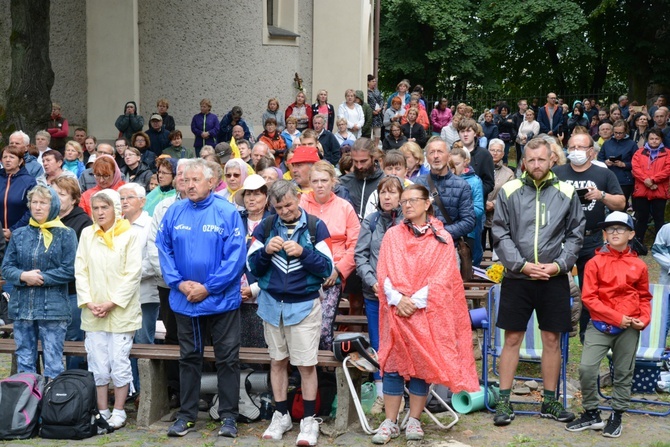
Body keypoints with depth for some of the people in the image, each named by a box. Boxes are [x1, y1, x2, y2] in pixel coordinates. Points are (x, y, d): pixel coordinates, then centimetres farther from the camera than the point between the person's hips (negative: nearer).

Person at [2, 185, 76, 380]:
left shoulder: (66, 235, -1)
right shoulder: (19, 235, 10)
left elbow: (70, 270, -9)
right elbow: (6, 268, 6)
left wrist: (41, 278, -12)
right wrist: (24, 276, -13)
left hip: (53, 309, -4)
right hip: (22, 307, 4)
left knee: (53, 364, 1)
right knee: (24, 361, 11)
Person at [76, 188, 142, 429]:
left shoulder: (129, 235, -4)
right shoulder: (87, 234, 7)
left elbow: (132, 274, -8)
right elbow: (80, 271, 6)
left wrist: (112, 303, -13)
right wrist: (88, 302, -6)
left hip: (121, 311, -3)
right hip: (93, 312, 3)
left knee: (119, 362, 0)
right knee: (97, 364, 6)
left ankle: (118, 412, 12)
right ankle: (102, 411, 16)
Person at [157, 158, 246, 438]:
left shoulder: (228, 213, -9)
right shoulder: (174, 212, 1)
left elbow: (235, 257, -13)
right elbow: (163, 250, 2)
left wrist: (208, 288, -16)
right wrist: (179, 283, -11)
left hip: (221, 299, -3)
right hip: (185, 300, 3)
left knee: (227, 359, 4)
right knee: (189, 357, 14)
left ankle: (228, 416, 16)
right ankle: (186, 414, 24)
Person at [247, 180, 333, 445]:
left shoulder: (316, 227, -5)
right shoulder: (265, 227, 3)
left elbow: (327, 269, -8)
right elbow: (253, 267, 3)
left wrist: (303, 252, -22)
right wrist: (266, 250, -16)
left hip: (304, 305, -3)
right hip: (272, 304, 3)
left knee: (306, 364, -1)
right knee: (277, 361, 12)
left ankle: (309, 421, 10)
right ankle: (281, 416, 24)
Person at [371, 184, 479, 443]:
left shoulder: (442, 238, 5)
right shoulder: (392, 235, 10)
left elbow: (442, 277, -4)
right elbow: (384, 271, 2)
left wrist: (416, 300, -14)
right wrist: (397, 298, -14)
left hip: (427, 311, -1)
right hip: (397, 310, 1)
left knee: (422, 364, 2)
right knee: (393, 363, -1)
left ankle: (414, 421, 12)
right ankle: (390, 422, 4)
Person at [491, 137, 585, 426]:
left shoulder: (566, 193, 3)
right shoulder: (509, 191, 0)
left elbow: (575, 234, 7)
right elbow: (500, 235, -1)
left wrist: (560, 264, -7)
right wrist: (521, 264, -11)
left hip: (554, 279, 1)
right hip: (517, 278, -1)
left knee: (552, 339, 9)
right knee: (512, 339, 4)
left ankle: (550, 402, 22)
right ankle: (504, 401, 12)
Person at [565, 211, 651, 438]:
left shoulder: (638, 265, 3)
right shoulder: (595, 263, -3)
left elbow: (645, 297, 15)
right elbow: (589, 298, -7)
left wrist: (644, 320, -2)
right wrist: (617, 317, -13)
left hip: (629, 328, 2)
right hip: (600, 325, -2)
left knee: (623, 373, 10)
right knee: (586, 368, -11)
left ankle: (616, 416, 26)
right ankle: (591, 414, 8)